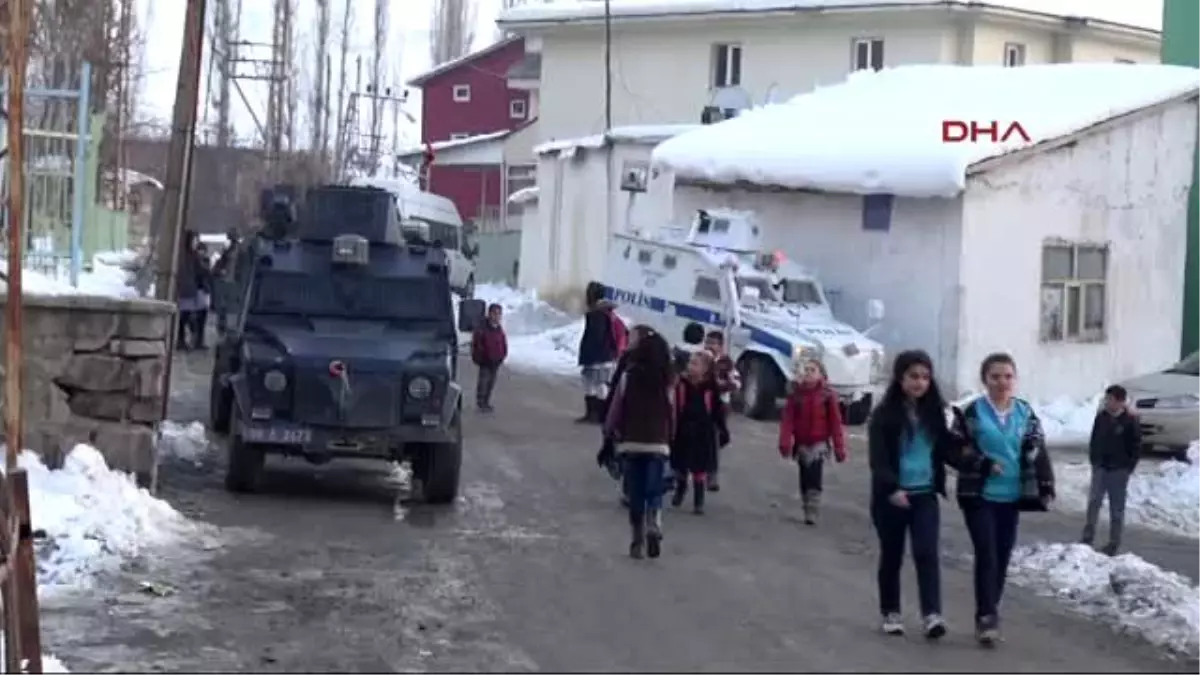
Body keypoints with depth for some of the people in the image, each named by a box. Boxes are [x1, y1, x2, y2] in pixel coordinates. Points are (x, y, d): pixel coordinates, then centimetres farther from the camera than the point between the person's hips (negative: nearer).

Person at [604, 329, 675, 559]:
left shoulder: (628, 377, -6)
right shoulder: (667, 381, -3)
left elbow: (616, 409, -2)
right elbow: (672, 415, 2)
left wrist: (611, 432, 12)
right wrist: (669, 439, 16)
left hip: (631, 444, 0)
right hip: (658, 445, 0)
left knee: (636, 495, 8)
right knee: (654, 491, 5)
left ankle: (638, 541, 8)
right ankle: (654, 526, -22)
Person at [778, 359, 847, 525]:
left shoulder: (827, 395, -6)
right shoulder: (796, 394, 0)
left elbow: (835, 422, -6)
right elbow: (787, 419, -5)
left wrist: (839, 448, -7)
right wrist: (785, 442, -15)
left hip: (819, 444, -3)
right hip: (801, 444, 3)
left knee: (815, 478, -12)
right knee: (805, 479, 12)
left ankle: (812, 512, -10)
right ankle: (808, 510, 23)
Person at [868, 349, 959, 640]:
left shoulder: (934, 413, 6)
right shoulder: (885, 415, -6)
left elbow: (946, 450, 10)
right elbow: (878, 458, -12)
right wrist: (892, 489, -27)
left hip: (925, 495, 2)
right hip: (891, 496, -2)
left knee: (928, 552, -11)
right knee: (891, 556, 9)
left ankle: (932, 615, -17)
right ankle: (890, 613, 22)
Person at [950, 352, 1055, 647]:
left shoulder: (1025, 413, 7)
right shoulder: (972, 412, -4)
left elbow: (1038, 452, 9)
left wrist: (1046, 487, -1)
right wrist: (983, 465, -18)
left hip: (1012, 497, 4)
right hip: (979, 496, -4)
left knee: (1002, 558, 8)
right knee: (986, 556, -12)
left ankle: (988, 616, 19)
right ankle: (986, 617, -9)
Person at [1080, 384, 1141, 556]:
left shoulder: (1130, 421, -10)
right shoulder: (1101, 417, 2)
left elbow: (1136, 447, -5)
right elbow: (1094, 440, 11)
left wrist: (1128, 467, -7)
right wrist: (1093, 461, 6)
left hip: (1119, 470, -4)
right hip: (1100, 468, 4)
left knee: (1117, 508, 5)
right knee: (1093, 503, 1)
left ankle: (1114, 543, 12)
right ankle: (1087, 538, 7)